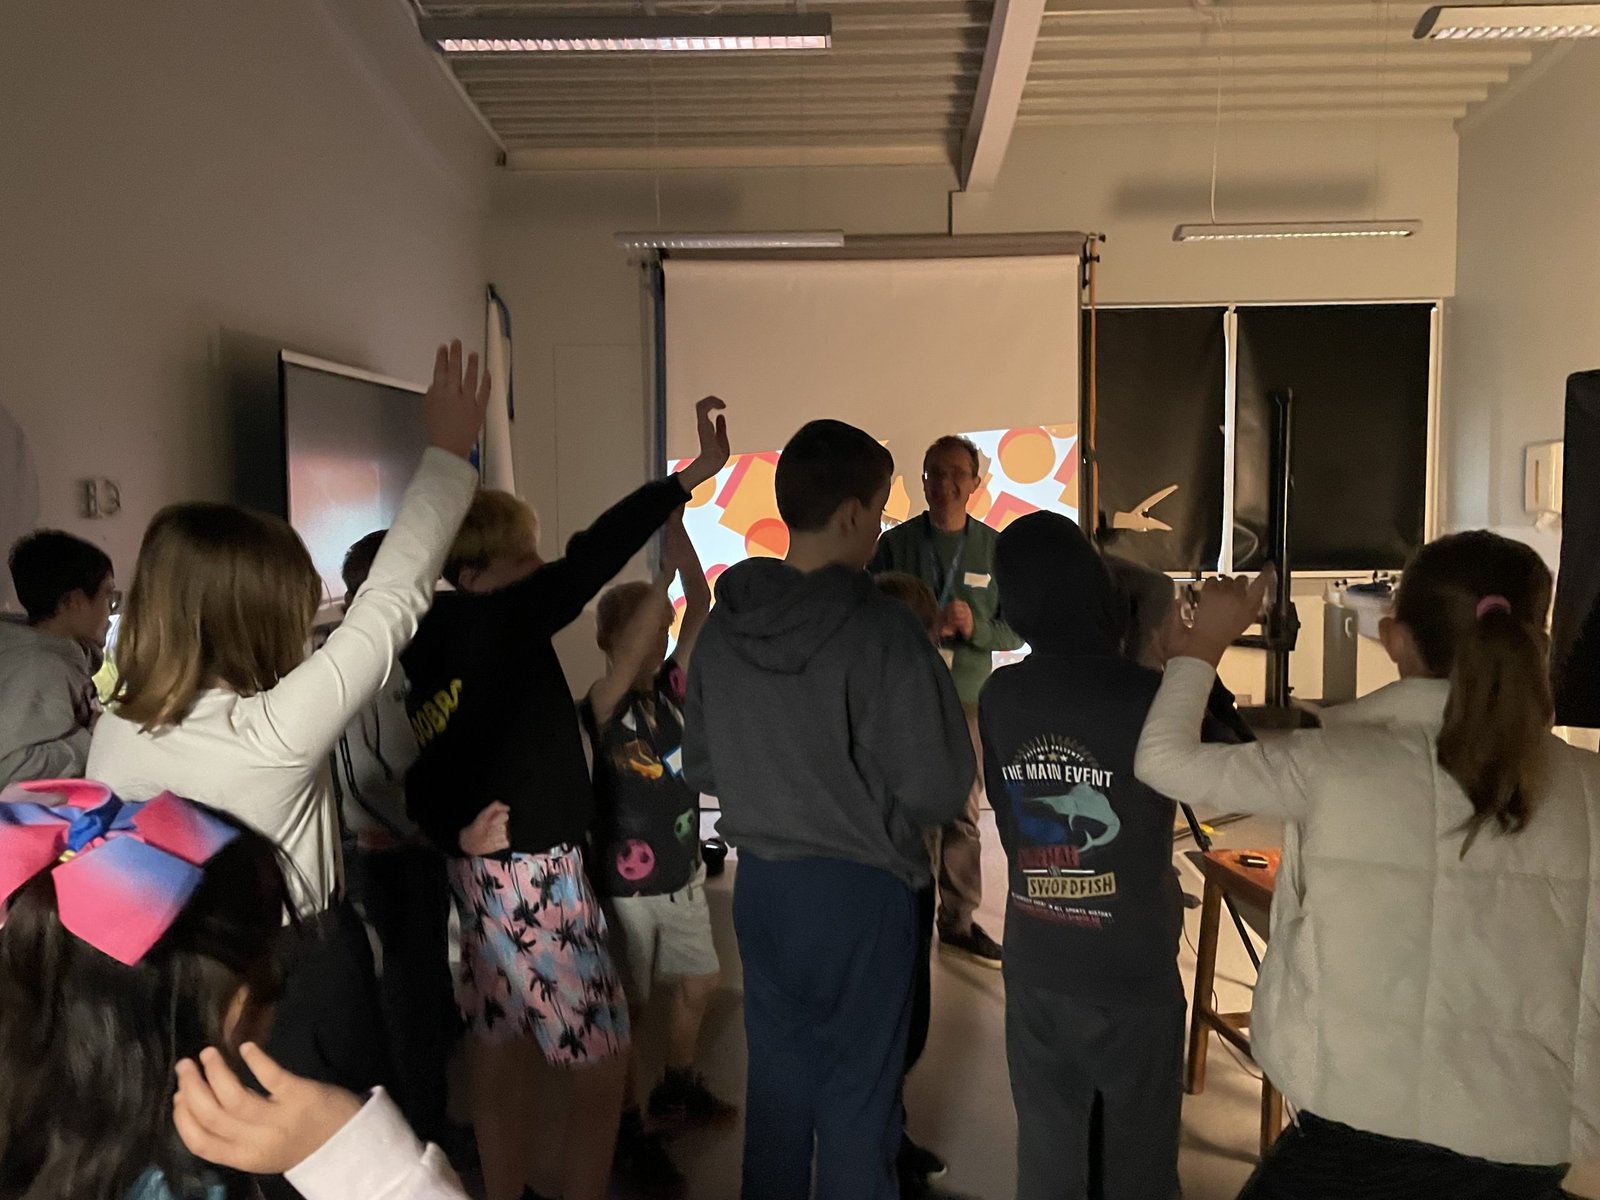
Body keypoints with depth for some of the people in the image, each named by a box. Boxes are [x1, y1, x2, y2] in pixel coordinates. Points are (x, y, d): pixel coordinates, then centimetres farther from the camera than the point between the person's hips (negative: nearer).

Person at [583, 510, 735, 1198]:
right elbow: (629, 651, -36)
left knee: (698, 983, 20)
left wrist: (676, 526, -21)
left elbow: (699, 614, -12)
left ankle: (676, 1093, 43)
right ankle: (628, 1132, 26)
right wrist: (663, 570, -40)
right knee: (629, 1008, 7)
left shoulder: (673, 691, -2)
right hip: (626, 884, -6)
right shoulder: (601, 707, -16)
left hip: (682, 874, 6)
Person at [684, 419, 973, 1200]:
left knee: (776, 1074, 20)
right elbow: (939, 789, -18)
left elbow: (699, 768, 6)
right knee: (859, 1093, 12)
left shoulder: (724, 624, -4)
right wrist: (875, 809, 2)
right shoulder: (880, 631, -21)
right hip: (859, 887, -5)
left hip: (760, 881, 6)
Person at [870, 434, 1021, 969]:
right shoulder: (896, 542, -1)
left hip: (968, 699, 2)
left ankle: (958, 921, 21)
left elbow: (1014, 628, 5)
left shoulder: (994, 548, 4)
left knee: (963, 815, 8)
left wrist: (975, 628, -15)